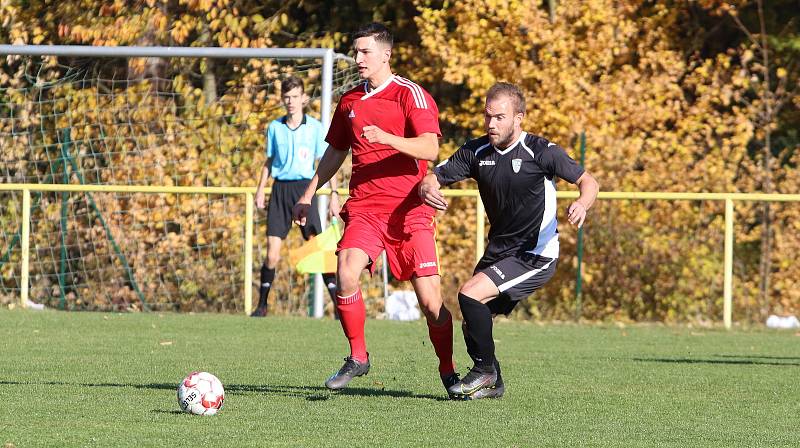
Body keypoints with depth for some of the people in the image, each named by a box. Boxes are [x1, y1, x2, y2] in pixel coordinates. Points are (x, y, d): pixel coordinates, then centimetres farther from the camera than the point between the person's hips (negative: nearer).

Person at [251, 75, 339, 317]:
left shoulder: (315, 127, 1)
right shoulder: (275, 127, 10)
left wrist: (334, 192, -6)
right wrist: (260, 189, 10)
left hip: (304, 188, -3)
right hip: (280, 188, 3)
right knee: (272, 253, -2)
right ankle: (262, 304, 10)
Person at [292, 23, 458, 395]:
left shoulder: (411, 95, -5)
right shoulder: (350, 102, 14)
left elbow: (430, 148, -18)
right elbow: (335, 152, 28)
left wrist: (388, 138, -32)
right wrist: (309, 194, 24)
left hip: (409, 210, -4)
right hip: (363, 208, 4)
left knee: (430, 300, -7)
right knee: (346, 274, -21)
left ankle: (448, 372, 12)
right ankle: (357, 357, -4)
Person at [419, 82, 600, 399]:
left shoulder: (540, 151, -14)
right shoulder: (477, 151, 1)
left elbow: (588, 181, -11)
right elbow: (434, 177, 2)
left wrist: (582, 204, -35)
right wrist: (427, 188, -24)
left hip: (534, 256, -7)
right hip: (498, 251, 7)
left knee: (470, 294, -22)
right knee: (472, 326, 6)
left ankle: (485, 370, -3)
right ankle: (491, 384, 30)